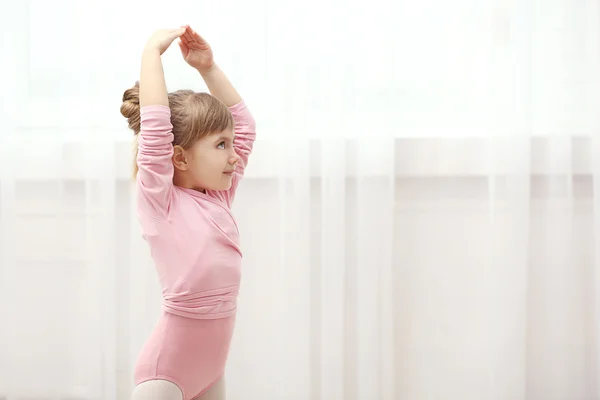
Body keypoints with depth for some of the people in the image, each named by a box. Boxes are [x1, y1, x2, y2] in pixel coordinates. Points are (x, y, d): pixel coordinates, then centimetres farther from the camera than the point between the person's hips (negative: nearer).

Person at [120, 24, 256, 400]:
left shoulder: (218, 197, 8)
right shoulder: (160, 200, -10)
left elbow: (244, 123, 16)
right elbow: (155, 122, -19)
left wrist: (208, 66, 10)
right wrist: (153, 50, -11)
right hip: (166, 369, -7)